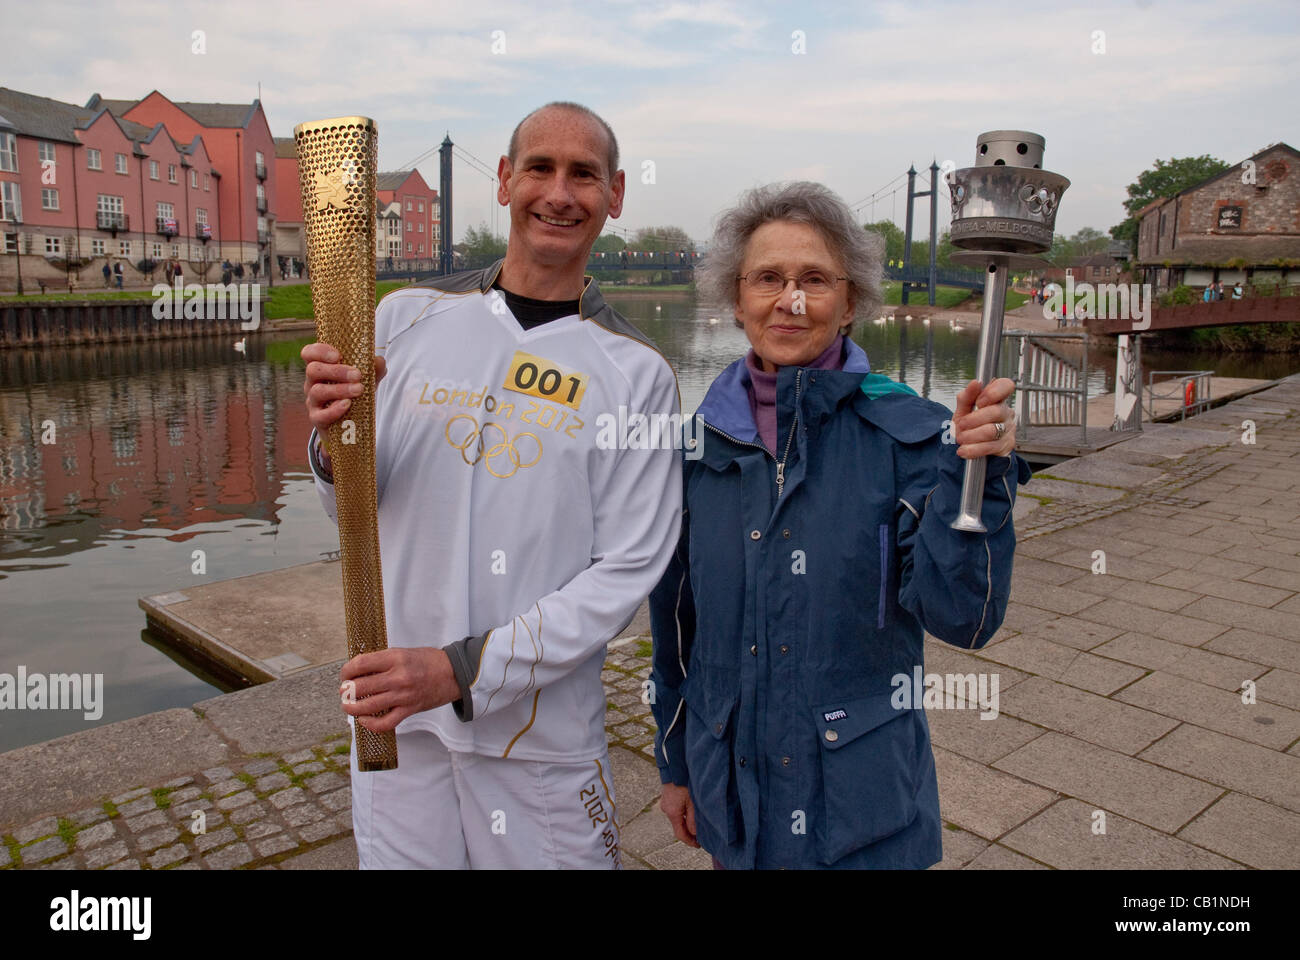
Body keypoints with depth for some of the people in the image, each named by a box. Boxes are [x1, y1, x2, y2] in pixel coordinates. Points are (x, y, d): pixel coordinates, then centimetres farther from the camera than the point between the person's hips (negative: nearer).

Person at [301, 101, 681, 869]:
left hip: (545, 729, -2)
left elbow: (626, 571, -11)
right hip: (393, 717, 2)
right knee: (397, 854, 17)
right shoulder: (409, 316, 0)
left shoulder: (637, 373, -7)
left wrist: (464, 670, -18)